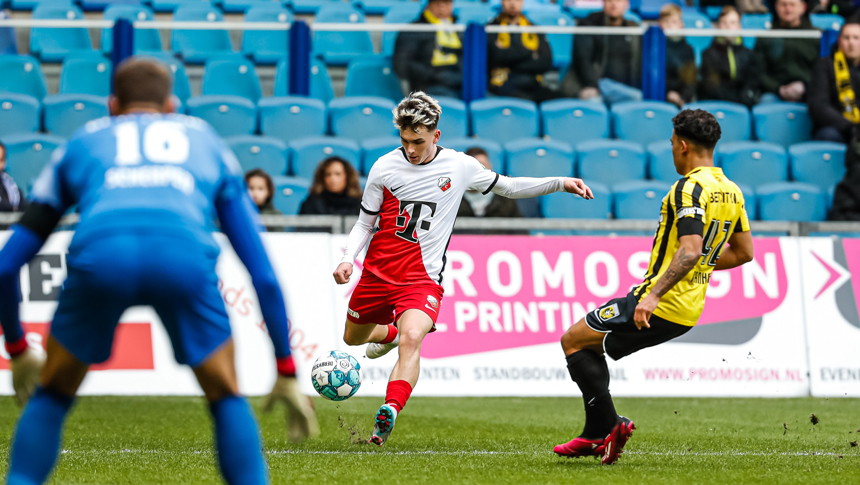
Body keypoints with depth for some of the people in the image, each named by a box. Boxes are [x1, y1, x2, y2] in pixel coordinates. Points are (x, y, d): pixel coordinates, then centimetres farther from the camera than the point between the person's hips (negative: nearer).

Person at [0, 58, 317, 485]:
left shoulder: (81, 142, 37)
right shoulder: (207, 141, 37)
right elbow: (263, 273, 34)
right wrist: (286, 372, 39)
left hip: (100, 251, 0)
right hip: (184, 253, 0)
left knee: (51, 396, 24)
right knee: (226, 397, 22)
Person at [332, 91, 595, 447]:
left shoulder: (459, 166, -2)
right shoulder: (385, 168, -3)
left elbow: (508, 187, 12)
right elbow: (365, 222, 7)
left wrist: (561, 183, 4)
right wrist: (348, 259, -11)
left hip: (423, 278, -3)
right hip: (379, 271, 3)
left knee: (411, 339, -28)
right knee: (353, 338, 20)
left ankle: (389, 414, -36)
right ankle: (388, 334, 55)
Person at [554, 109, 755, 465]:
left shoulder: (690, 189, -17)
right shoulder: (730, 191, 11)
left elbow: (690, 250, -28)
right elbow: (743, 252, 18)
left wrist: (654, 294, -31)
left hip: (661, 306, -9)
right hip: (689, 312, 9)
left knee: (573, 340, 1)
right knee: (590, 342, 21)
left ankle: (607, 426, -4)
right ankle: (595, 436, 19)